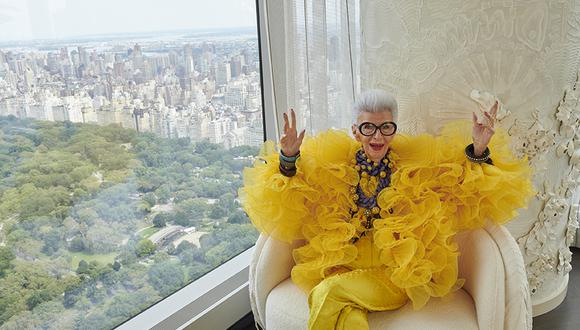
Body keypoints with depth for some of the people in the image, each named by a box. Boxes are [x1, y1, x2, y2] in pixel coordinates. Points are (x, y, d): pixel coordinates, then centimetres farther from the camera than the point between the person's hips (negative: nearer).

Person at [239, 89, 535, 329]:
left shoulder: (418, 165, 5)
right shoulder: (332, 165, 5)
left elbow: (471, 190, 10)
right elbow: (285, 209, 4)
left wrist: (478, 152, -8)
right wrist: (288, 159, -12)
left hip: (399, 274, -1)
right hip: (342, 267, 2)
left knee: (328, 293, -26)